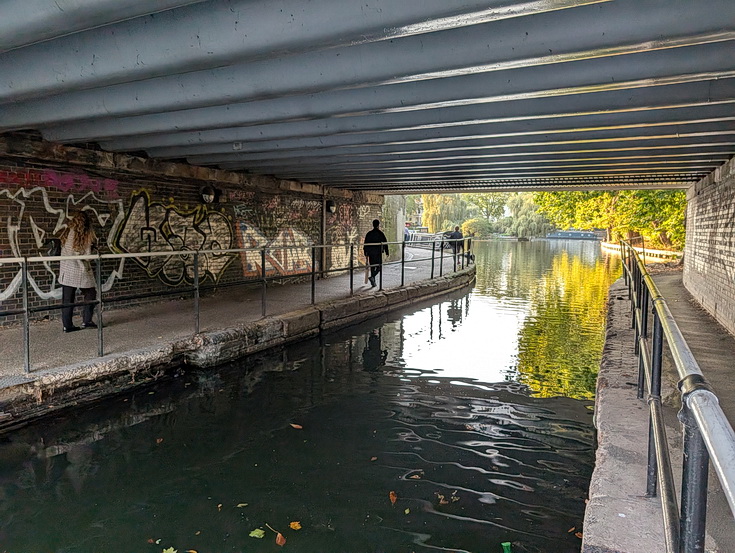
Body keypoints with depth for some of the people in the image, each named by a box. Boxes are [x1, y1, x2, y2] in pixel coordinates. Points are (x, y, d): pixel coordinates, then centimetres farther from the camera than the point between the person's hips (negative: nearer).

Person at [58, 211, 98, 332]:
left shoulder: (68, 232, 4)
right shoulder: (88, 234, -6)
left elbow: (63, 251, 6)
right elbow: (88, 254, -6)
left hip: (67, 271, 4)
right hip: (81, 271, -4)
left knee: (67, 299, 7)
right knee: (90, 295, 13)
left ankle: (67, 325, 10)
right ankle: (86, 321, 9)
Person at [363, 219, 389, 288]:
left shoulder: (369, 234, 2)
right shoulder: (381, 233, -7)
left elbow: (366, 244, 2)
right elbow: (385, 243, -5)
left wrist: (366, 253, 9)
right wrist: (386, 252, 4)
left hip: (371, 253, 3)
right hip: (378, 253, -3)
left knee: (372, 267, 11)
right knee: (379, 266, 7)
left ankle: (373, 282, 14)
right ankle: (372, 277, -16)